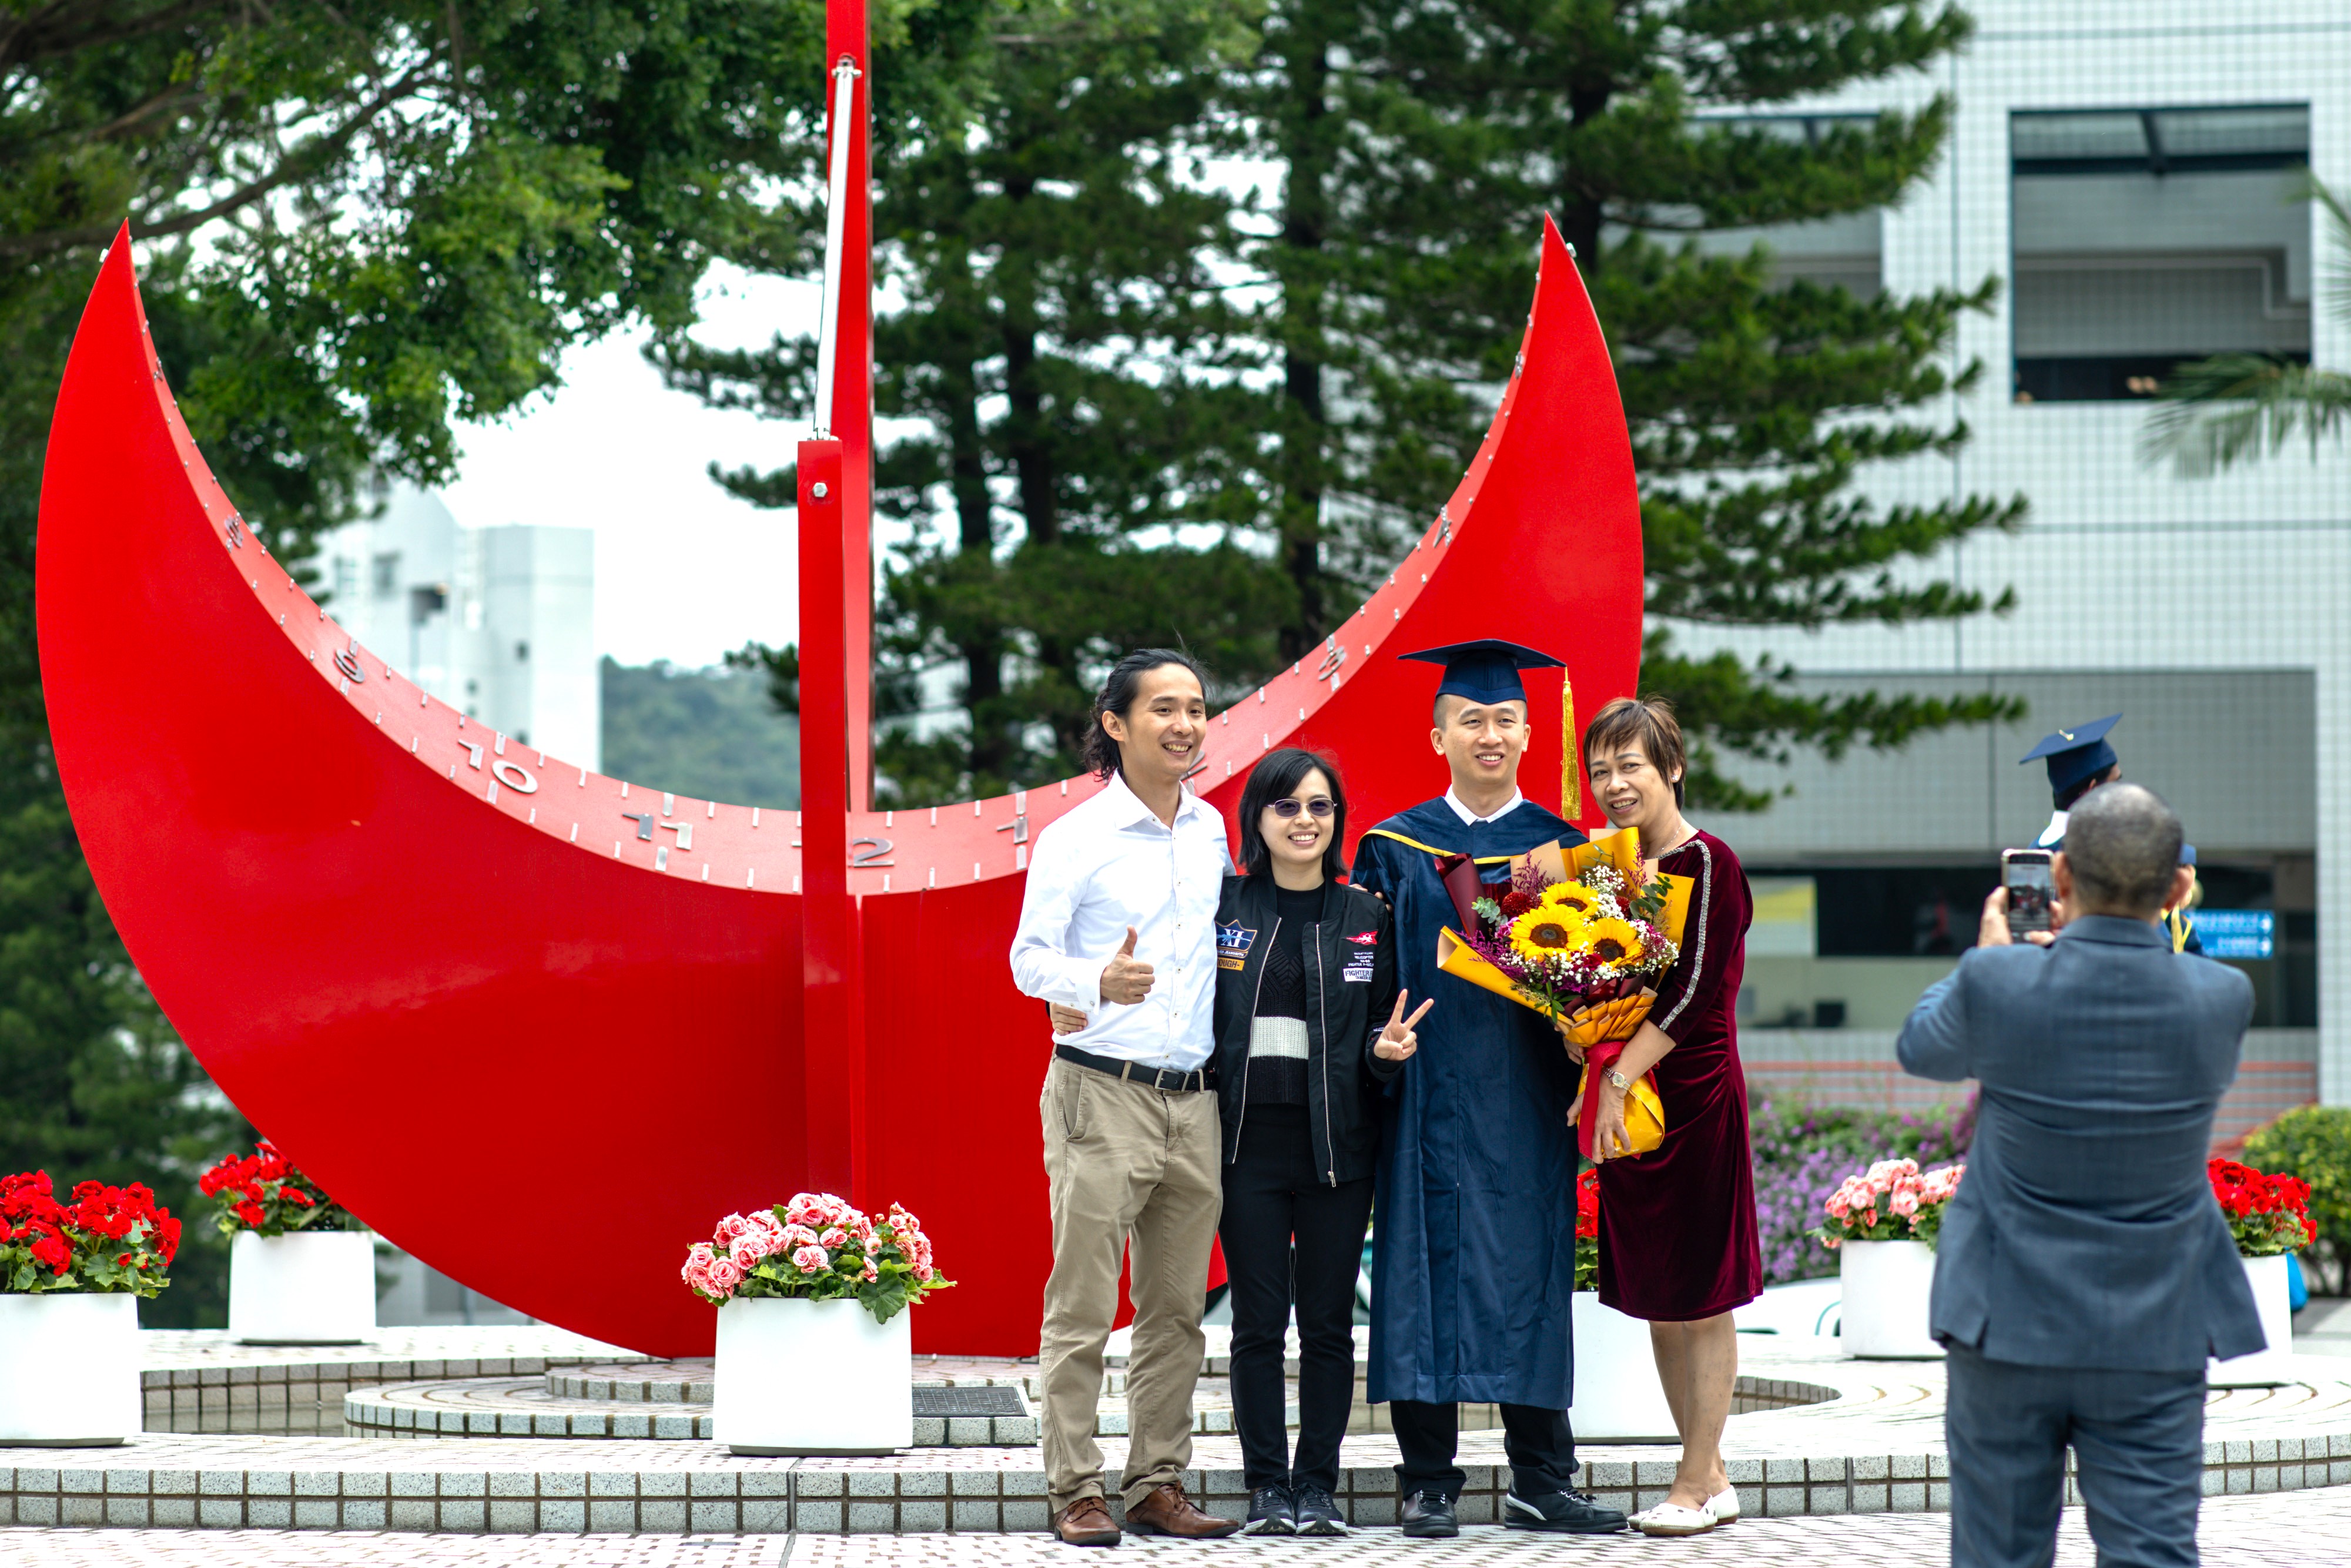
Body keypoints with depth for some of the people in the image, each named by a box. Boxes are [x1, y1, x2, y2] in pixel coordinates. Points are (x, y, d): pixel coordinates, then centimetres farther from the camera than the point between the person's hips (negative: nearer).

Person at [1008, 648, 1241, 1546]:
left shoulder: (1210, 831, 12)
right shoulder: (1074, 839, -5)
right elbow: (1029, 959, -7)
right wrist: (1099, 984, -25)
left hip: (1193, 1099, 6)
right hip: (1102, 1096, -6)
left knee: (1178, 1310, 7)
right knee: (1083, 1309, -5)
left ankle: (1157, 1486, 13)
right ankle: (1075, 1493, -1)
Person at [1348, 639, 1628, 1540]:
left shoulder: (1559, 848, 8)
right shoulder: (1395, 850, 8)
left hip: (1524, 1096, 0)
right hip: (1427, 1101, 0)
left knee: (1527, 1278, 2)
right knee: (1424, 1273, -1)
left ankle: (1540, 1481, 9)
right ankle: (1428, 1482, 4)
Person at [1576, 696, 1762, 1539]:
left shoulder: (1706, 863, -10)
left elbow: (1693, 992, -16)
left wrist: (1618, 1077, -19)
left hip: (1694, 1092, -8)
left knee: (1699, 1297, -2)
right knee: (1657, 1297, 9)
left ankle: (1696, 1483, 2)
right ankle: (1710, 1476, 17)